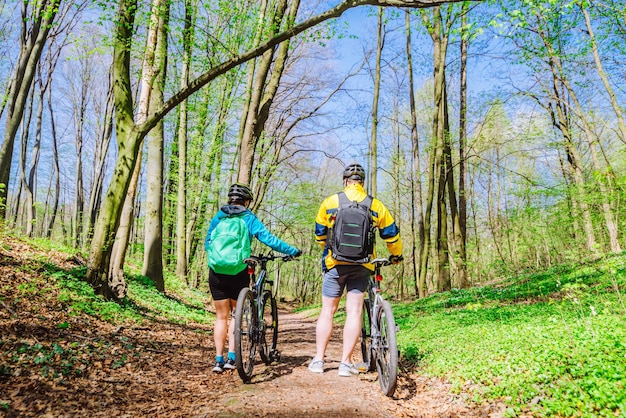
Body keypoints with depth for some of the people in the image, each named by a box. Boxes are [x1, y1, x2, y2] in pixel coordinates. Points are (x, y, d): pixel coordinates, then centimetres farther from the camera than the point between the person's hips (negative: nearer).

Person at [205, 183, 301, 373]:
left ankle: (218, 360, 10)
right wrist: (293, 251, 1)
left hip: (217, 272, 2)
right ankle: (231, 357, 9)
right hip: (239, 273, -2)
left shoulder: (218, 217, 9)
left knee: (221, 316, 12)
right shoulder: (249, 218, 0)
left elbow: (207, 244, 14)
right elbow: (269, 239, -6)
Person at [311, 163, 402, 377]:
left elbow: (319, 233, 12)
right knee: (354, 311, 4)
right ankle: (346, 362, 6)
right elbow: (391, 234, 11)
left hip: (335, 263, 0)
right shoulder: (375, 205, 3)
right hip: (362, 265, 0)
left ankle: (318, 360, 13)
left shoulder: (330, 202, 1)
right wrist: (396, 255, 29)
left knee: (327, 311, 8)